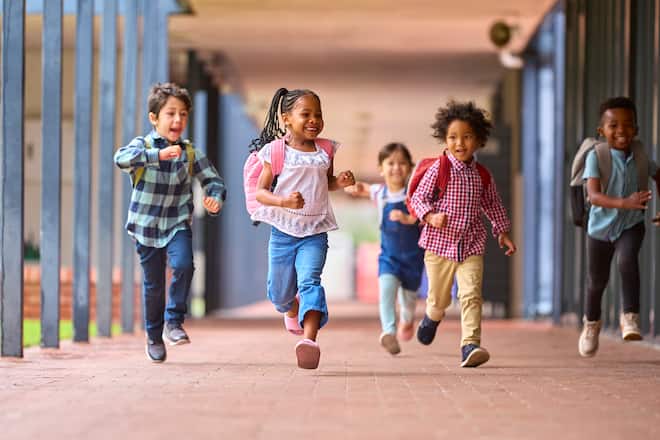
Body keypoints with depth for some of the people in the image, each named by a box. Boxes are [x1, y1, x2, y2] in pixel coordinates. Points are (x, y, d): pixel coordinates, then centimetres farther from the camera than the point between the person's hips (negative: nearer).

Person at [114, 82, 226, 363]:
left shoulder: (190, 154, 0)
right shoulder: (142, 145, -8)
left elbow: (214, 181, 4)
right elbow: (122, 159, -30)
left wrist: (215, 200, -21)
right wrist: (158, 155, -44)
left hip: (177, 224, 1)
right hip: (146, 226, -1)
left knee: (183, 265, -24)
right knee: (153, 284, 7)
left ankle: (174, 321, -5)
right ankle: (154, 336, 28)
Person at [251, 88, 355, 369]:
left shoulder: (325, 151, 4)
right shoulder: (277, 151, -7)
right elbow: (260, 192, -6)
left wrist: (341, 181, -1)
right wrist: (283, 201, -25)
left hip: (315, 232, 1)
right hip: (283, 231, 0)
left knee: (309, 280, -23)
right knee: (280, 292, 11)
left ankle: (310, 338, -36)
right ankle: (292, 310, 48)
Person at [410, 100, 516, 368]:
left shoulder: (482, 175, 6)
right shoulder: (438, 169, -6)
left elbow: (492, 205, 20)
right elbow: (418, 197, -4)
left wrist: (502, 232, 19)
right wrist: (430, 216, -22)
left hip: (472, 246, 2)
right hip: (439, 243, -2)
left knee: (471, 295, -14)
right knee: (439, 298, 11)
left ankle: (470, 345, -17)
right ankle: (432, 317, 46)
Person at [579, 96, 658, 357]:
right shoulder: (596, 156, -19)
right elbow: (593, 195, -31)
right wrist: (625, 203, -45)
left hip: (631, 225, 1)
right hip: (601, 226, -1)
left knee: (627, 260, -30)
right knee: (597, 280, 13)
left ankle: (630, 316, -21)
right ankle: (591, 323, 41)